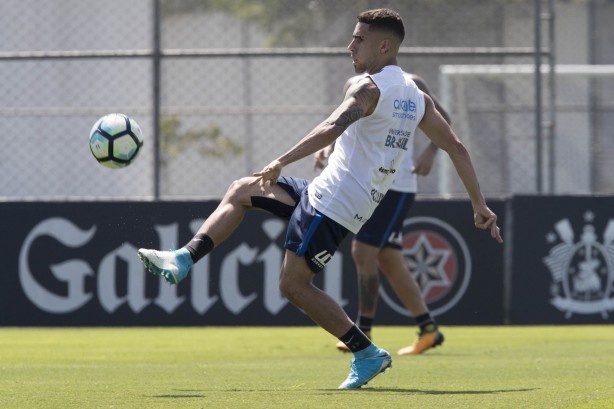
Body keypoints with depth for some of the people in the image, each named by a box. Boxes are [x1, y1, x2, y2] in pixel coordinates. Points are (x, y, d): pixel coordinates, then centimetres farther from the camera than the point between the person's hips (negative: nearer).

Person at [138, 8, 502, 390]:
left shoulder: (368, 87, -14)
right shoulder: (417, 97, 13)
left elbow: (333, 127, -30)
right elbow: (457, 148, 13)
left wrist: (282, 162, -33)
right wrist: (480, 205, 18)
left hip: (334, 201, -10)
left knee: (294, 283, -5)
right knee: (241, 191, 15)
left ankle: (368, 354, -1)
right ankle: (183, 261, 6)